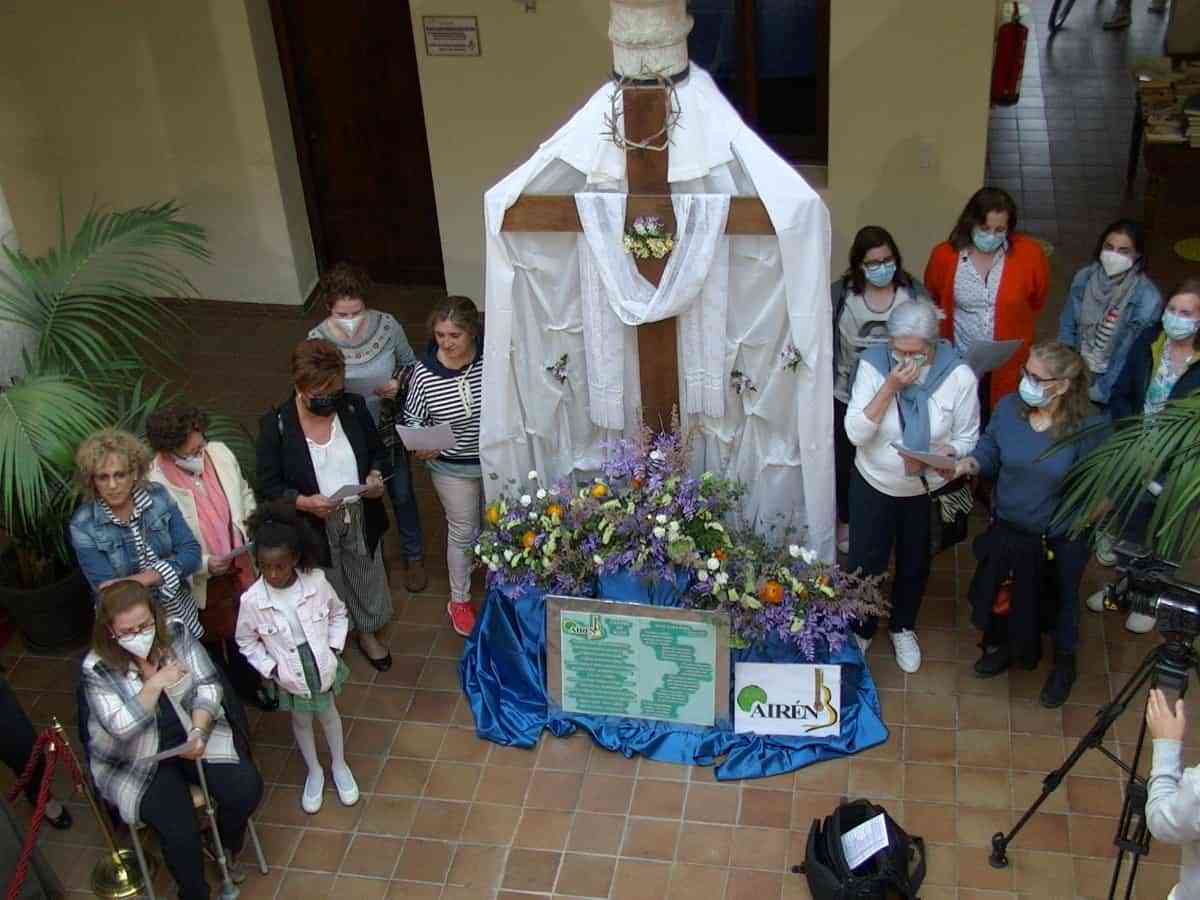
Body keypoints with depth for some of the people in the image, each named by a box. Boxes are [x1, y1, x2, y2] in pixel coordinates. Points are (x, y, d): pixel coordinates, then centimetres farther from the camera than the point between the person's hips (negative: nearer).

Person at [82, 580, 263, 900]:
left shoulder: (176, 633, -9)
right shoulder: (97, 668, -17)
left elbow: (208, 685, -9)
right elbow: (122, 728, -25)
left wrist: (198, 732, -23)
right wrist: (156, 682, -26)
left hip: (192, 734, 3)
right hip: (137, 761, -3)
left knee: (246, 788, -16)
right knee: (180, 830, -22)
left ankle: (226, 847, 17)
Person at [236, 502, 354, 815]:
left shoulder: (316, 582, -21)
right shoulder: (252, 600, -23)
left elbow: (339, 613, -2)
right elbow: (246, 642, -7)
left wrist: (334, 649, -8)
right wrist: (271, 669, -13)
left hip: (322, 669, 1)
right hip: (290, 678, -1)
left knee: (328, 714, 24)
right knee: (301, 722, 23)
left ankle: (339, 766, 48)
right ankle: (314, 772, 47)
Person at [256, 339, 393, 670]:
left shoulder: (353, 407, -9)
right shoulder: (276, 425, -17)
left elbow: (378, 452, 6)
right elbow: (268, 485, -12)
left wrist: (375, 476, -16)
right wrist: (303, 501, -30)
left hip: (361, 520, 3)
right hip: (314, 527, -3)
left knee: (368, 581, 23)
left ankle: (368, 634, 51)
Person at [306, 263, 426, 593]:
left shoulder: (387, 325, -20)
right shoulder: (317, 341, -23)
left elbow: (410, 363, -2)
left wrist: (398, 382, -21)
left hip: (389, 430, 1)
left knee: (402, 495, 21)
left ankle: (413, 557, 46)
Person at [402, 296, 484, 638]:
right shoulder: (425, 372, -20)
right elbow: (412, 420, -8)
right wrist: (421, 446, -26)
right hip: (453, 468, -1)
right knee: (462, 532, 13)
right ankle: (459, 601, 36)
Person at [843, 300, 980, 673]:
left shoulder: (959, 376, -20)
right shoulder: (872, 365, -20)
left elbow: (966, 439, -10)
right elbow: (856, 433, -23)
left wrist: (933, 458, -30)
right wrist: (891, 386, -33)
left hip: (928, 489, 1)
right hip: (874, 484, 0)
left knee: (915, 564, 21)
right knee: (865, 562, 12)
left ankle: (903, 627, 49)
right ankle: (861, 629, 41)